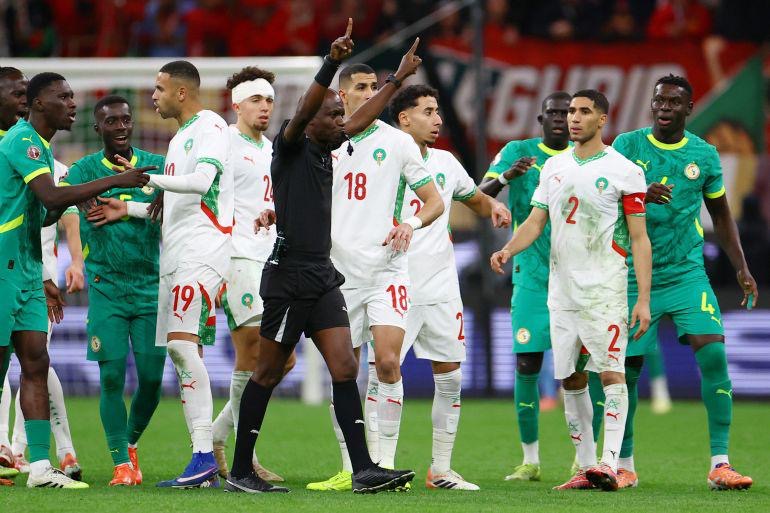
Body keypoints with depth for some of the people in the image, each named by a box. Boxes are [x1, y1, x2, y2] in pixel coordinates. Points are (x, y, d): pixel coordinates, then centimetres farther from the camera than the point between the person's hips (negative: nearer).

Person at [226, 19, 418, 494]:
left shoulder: (324, 148, 13)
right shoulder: (290, 146, -7)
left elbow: (362, 119, 28)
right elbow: (304, 109, -26)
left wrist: (398, 78, 31)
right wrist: (332, 63, -38)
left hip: (323, 278, 8)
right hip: (288, 277, -8)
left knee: (345, 369, -2)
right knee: (268, 374, 0)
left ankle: (363, 469, -6)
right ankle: (240, 472, 9)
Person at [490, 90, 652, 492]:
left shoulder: (623, 171, -4)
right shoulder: (553, 167, 12)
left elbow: (639, 239, -5)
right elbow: (536, 221, 13)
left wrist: (644, 299, -11)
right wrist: (509, 249, -9)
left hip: (605, 289, -6)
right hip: (561, 289, 6)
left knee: (610, 372, -14)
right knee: (570, 379, 6)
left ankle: (609, 464, -19)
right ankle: (586, 466, 11)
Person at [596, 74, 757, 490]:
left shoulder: (704, 155, 4)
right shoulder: (627, 145, -1)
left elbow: (721, 214, 16)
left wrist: (741, 269, 9)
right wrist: (640, 196, -26)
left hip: (687, 273, 1)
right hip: (635, 278, -1)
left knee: (713, 354, -15)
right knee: (627, 367, 1)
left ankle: (720, 464, -12)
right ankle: (624, 466, 18)